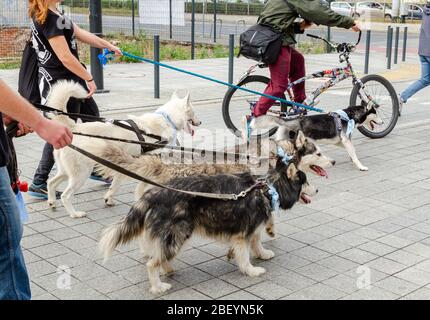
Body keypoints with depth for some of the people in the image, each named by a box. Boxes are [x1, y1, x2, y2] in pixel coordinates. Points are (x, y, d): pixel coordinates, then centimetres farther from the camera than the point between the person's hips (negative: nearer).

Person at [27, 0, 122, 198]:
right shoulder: (49, 18, -21)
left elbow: (79, 33, 15)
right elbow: (65, 57, -23)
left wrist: (108, 46, 20)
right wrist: (89, 78, -14)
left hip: (71, 80, 10)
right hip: (61, 82, -10)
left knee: (93, 118, 19)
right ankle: (38, 184, 6)